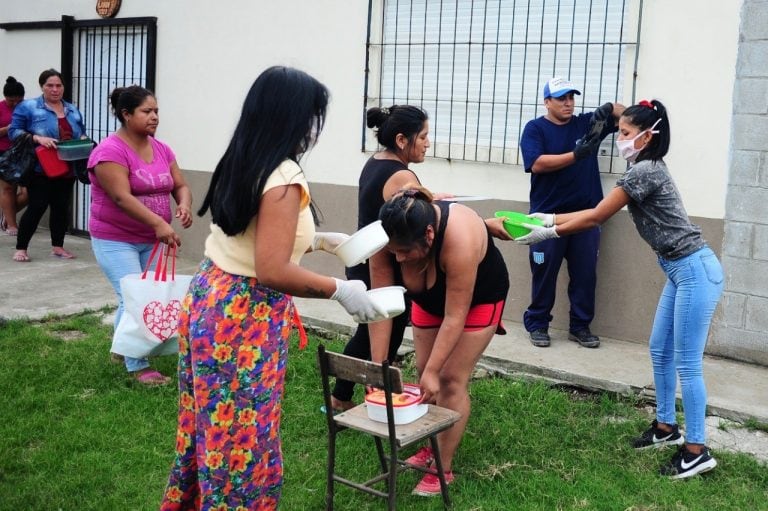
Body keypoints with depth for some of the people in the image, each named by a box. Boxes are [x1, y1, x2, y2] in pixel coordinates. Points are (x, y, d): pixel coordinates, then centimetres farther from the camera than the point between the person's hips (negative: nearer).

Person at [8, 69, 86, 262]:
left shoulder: (73, 110, 14)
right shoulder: (28, 107, -2)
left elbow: (81, 133, 21)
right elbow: (14, 132, -7)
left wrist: (84, 139, -3)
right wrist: (38, 138, -22)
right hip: (40, 168, -5)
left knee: (62, 206, 8)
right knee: (37, 206, -5)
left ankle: (57, 246, 20)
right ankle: (21, 248, 7)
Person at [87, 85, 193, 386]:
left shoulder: (161, 149, 6)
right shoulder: (110, 151, -17)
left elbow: (180, 185, 7)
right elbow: (122, 197, -26)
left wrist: (184, 205, -17)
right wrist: (159, 223, -36)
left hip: (151, 240, 7)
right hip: (115, 240, -7)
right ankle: (137, 366, 2)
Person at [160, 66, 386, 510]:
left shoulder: (243, 162, 7)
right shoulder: (283, 177, -21)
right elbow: (272, 271, -25)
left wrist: (314, 238, 22)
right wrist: (340, 290, -16)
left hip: (211, 301, 9)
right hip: (245, 319, -9)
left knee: (212, 426, 23)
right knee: (242, 438, 7)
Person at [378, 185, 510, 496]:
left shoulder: (459, 240, -43)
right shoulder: (389, 237, -30)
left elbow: (455, 317, -35)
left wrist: (433, 371, -33)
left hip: (479, 298, -5)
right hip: (429, 298, 5)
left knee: (451, 378, -8)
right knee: (423, 371, 6)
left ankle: (444, 468, 3)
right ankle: (430, 447, 25)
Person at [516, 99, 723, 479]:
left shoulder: (645, 171, -18)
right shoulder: (645, 170, 13)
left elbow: (595, 218, -16)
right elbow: (599, 211, 13)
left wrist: (548, 232, -9)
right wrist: (549, 218, 8)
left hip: (695, 271, -10)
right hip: (681, 271, 10)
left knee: (686, 363, -4)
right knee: (660, 351, 16)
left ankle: (697, 450, 7)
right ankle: (666, 427, 30)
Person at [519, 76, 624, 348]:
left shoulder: (586, 123, 9)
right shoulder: (535, 129, 0)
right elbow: (537, 164, -15)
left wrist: (609, 108, -12)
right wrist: (576, 155, -25)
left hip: (586, 215, 3)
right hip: (548, 215, -3)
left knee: (585, 274, 6)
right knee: (544, 273, 4)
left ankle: (580, 326, 17)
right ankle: (537, 324, 17)